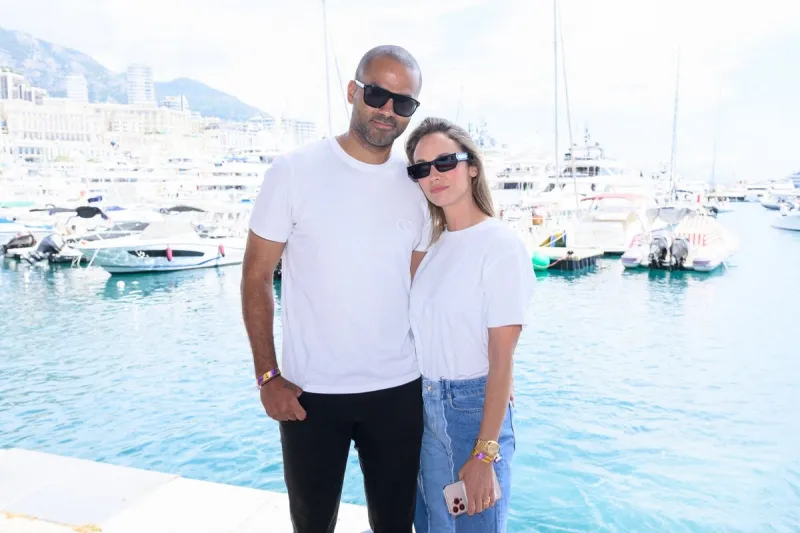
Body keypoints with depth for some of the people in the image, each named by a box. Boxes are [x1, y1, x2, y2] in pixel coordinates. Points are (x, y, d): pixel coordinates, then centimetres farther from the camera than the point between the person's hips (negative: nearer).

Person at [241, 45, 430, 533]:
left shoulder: (417, 185, 2)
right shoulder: (295, 172, -8)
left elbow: (422, 289, 8)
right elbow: (256, 278, -4)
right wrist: (268, 376, -8)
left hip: (398, 390, 2)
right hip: (310, 392, -2)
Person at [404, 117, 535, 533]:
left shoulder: (500, 245, -15)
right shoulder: (432, 243, 6)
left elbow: (502, 360, -17)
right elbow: (428, 334, 9)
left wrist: (485, 454, -17)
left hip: (473, 409, -6)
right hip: (426, 406, 7)